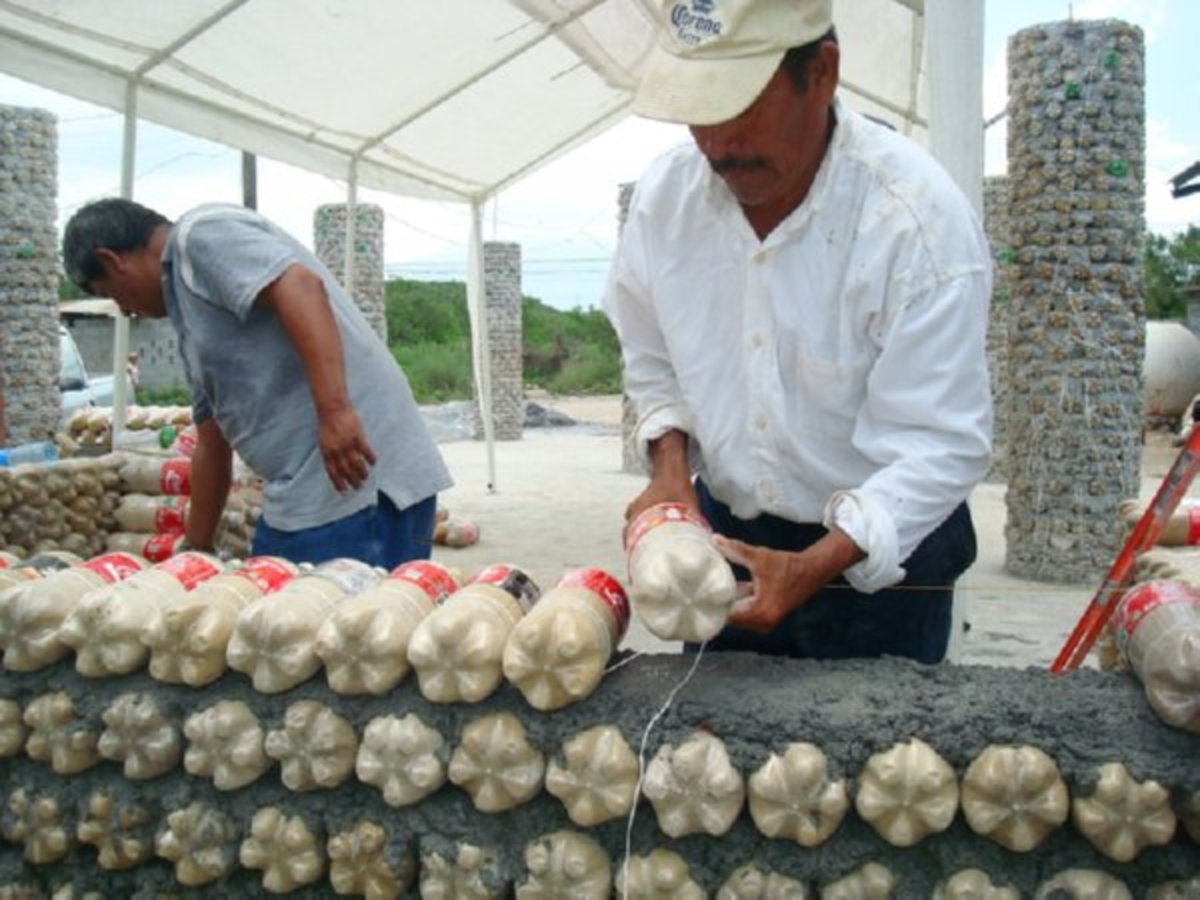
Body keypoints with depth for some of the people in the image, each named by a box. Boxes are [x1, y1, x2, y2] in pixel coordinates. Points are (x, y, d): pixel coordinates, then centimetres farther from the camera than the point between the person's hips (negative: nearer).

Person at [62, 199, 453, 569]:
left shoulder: (203, 233, -1)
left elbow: (300, 287, -20)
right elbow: (212, 447, 29)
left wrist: (334, 411, -29)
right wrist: (195, 552, 31)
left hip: (355, 472, -10)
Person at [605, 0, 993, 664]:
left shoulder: (920, 220, -24)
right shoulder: (664, 195, -8)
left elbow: (940, 446, -23)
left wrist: (812, 569, -33)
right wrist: (670, 470, -9)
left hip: (887, 546, -4)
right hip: (724, 533, 5)